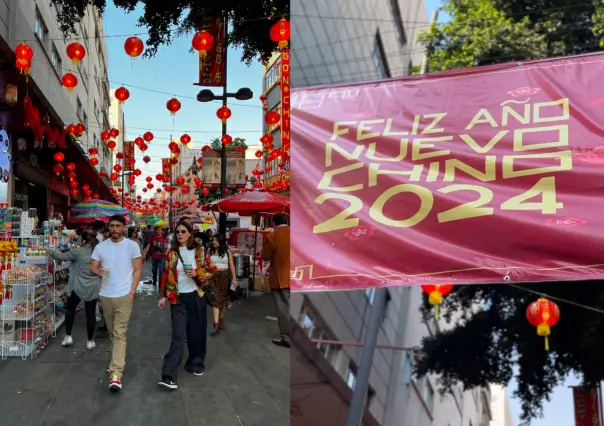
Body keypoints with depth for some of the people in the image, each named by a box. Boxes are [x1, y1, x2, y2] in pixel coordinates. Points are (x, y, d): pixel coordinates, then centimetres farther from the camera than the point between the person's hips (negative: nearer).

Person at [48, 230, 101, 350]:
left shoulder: (78, 251, -12)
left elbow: (61, 257, -5)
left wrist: (50, 251, 7)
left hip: (79, 287, -2)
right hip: (94, 288, 3)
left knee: (70, 308, 21)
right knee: (91, 313, 8)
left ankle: (68, 336, 19)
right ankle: (90, 341, 16)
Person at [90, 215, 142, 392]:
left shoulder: (132, 245, -4)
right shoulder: (100, 246, 5)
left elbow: (137, 270, -3)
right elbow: (92, 267, 5)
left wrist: (132, 292, -10)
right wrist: (98, 271, -19)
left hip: (124, 296, -4)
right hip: (105, 295, 4)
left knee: (120, 333, -10)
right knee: (112, 332, 17)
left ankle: (116, 374, -14)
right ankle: (118, 359, 36)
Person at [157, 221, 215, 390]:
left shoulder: (199, 251, -1)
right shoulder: (172, 253, 2)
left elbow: (210, 271, 1)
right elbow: (167, 276, 6)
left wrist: (197, 274, -16)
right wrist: (164, 296, 1)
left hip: (196, 296, 1)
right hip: (178, 298, 0)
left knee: (197, 332, 9)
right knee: (178, 335, -8)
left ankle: (196, 363, 30)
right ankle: (168, 375, -11)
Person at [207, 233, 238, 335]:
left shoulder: (227, 252, 1)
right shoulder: (210, 251, 4)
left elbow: (231, 265, 1)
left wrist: (234, 278, -6)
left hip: (225, 276, 1)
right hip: (213, 276, -1)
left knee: (224, 299, 10)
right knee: (215, 299, -10)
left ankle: (221, 321, 27)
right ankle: (216, 324, -14)